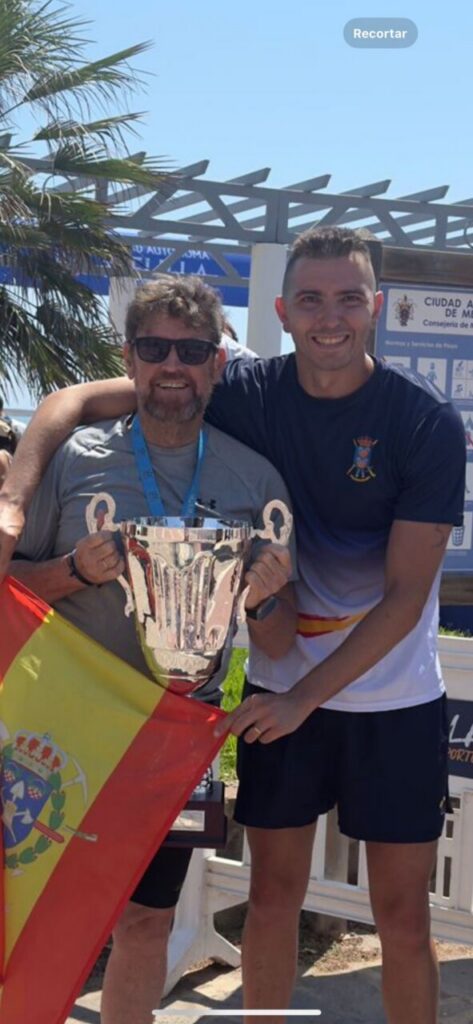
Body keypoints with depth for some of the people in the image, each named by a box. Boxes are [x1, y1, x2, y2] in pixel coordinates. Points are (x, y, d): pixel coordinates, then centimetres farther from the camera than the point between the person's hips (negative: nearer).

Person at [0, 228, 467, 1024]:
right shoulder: (246, 392, -8)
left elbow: (407, 593, -14)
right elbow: (75, 403, -7)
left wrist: (306, 696, -18)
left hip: (394, 698, -1)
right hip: (281, 689, 2)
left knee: (403, 918, 8)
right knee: (273, 898, 11)